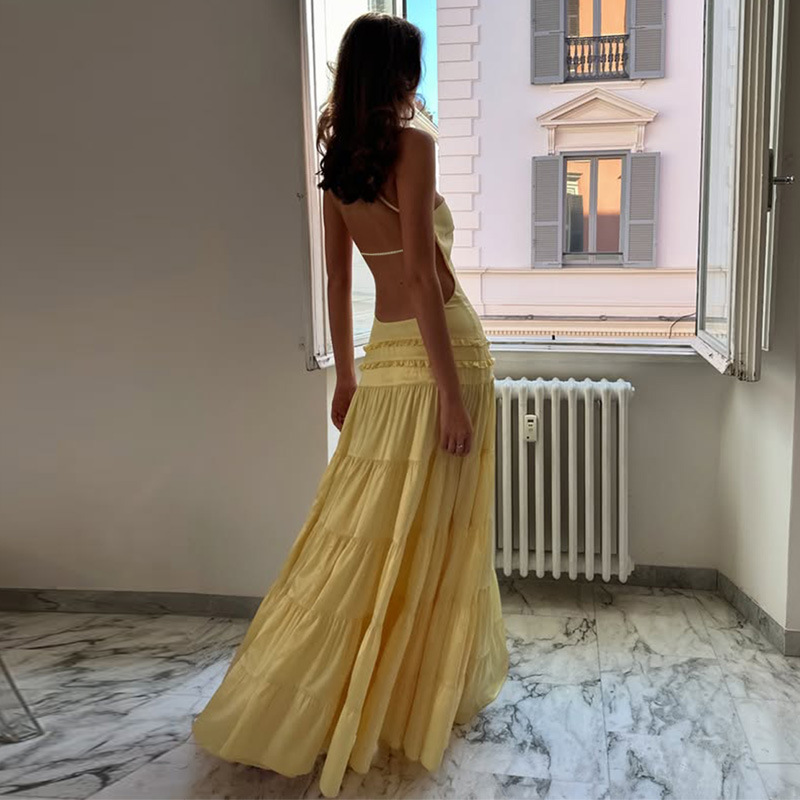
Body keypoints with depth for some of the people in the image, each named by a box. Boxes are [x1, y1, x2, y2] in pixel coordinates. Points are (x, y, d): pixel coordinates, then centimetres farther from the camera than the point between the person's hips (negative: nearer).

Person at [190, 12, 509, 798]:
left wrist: (346, 373, 20)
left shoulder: (339, 158, 11)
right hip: (436, 348, -7)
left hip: (384, 352, 7)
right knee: (429, 534, 4)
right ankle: (412, 698, 20)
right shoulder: (412, 144, -11)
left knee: (369, 527, 16)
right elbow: (421, 274, -19)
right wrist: (452, 389, -18)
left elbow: (336, 277, 14)